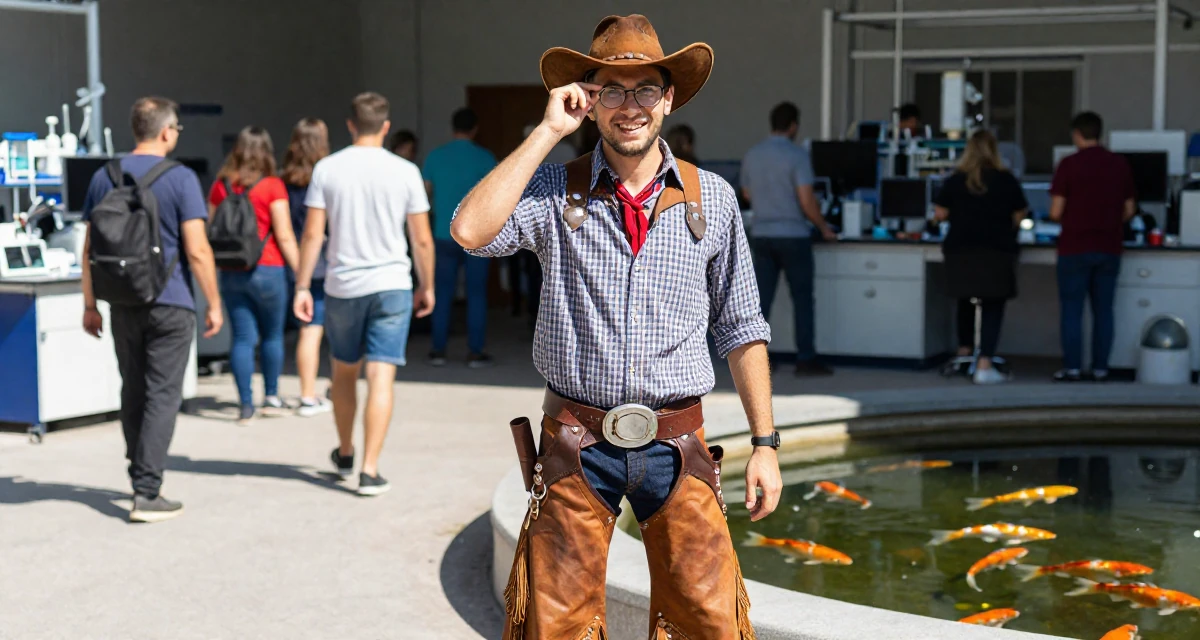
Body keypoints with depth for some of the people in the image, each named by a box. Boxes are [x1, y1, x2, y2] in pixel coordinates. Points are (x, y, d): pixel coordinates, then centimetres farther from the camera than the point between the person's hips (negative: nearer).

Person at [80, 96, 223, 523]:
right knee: (163, 395, -2)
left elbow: (90, 248, 7)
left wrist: (90, 305, 15)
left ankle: (141, 477, 28)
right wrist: (214, 304, -5)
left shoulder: (104, 177, 6)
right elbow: (197, 251, -13)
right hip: (170, 304, -5)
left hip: (123, 305, 5)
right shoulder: (180, 179, -9)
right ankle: (147, 494, -5)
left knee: (133, 392, 17)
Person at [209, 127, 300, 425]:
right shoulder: (272, 186, -7)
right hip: (267, 270, -3)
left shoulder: (220, 186, 4)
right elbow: (284, 235, -10)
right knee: (272, 335, 13)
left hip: (231, 273, 3)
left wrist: (218, 267, 20)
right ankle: (271, 397, 22)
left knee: (242, 338, 4)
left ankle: (245, 404, 0)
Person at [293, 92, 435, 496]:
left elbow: (312, 234, -4)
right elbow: (422, 239, -1)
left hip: (342, 286, 2)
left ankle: (345, 454, 35)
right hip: (392, 285, -1)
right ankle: (370, 470, -8)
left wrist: (302, 287, 1)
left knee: (344, 372, 18)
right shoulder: (405, 171, -3)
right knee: (381, 377, -3)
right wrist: (427, 287, 12)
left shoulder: (327, 169, -2)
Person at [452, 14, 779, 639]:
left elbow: (741, 328, 10)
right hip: (576, 446, -1)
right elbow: (470, 231, -18)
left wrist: (764, 444, 6)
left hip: (675, 446, 1)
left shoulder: (711, 198, 5)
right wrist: (548, 131, -13)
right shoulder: (555, 189, 1)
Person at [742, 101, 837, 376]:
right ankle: (806, 359, 4)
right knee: (802, 299, 3)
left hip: (761, 235, 5)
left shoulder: (752, 155, 5)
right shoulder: (797, 155, -12)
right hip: (792, 235, -5)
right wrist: (824, 228, -1)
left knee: (762, 299, 7)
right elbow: (807, 202, -15)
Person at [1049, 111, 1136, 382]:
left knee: (1071, 309, 3)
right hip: (1109, 248, 3)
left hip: (1075, 247, -3)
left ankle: (1072, 368, 2)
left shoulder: (1069, 164, -8)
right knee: (1103, 310, 9)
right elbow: (1129, 210, 8)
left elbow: (1056, 212, -9)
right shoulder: (1120, 165, 4)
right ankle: (1100, 368, 9)